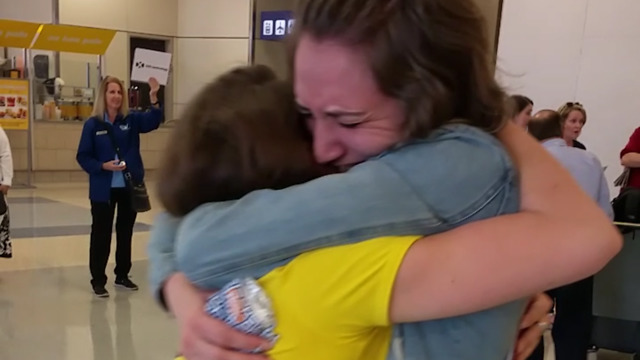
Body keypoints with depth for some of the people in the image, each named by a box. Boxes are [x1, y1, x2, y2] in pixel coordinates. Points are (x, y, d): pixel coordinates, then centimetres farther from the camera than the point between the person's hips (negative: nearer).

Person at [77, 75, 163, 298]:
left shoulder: (131, 119, 1)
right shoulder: (93, 124, -5)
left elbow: (153, 121, -18)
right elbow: (83, 157, -4)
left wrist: (154, 99, -34)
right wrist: (103, 166, -20)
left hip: (129, 186, 3)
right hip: (103, 189, -3)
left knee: (125, 233, 14)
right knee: (101, 234, 3)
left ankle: (122, 275, 29)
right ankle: (98, 280, 15)